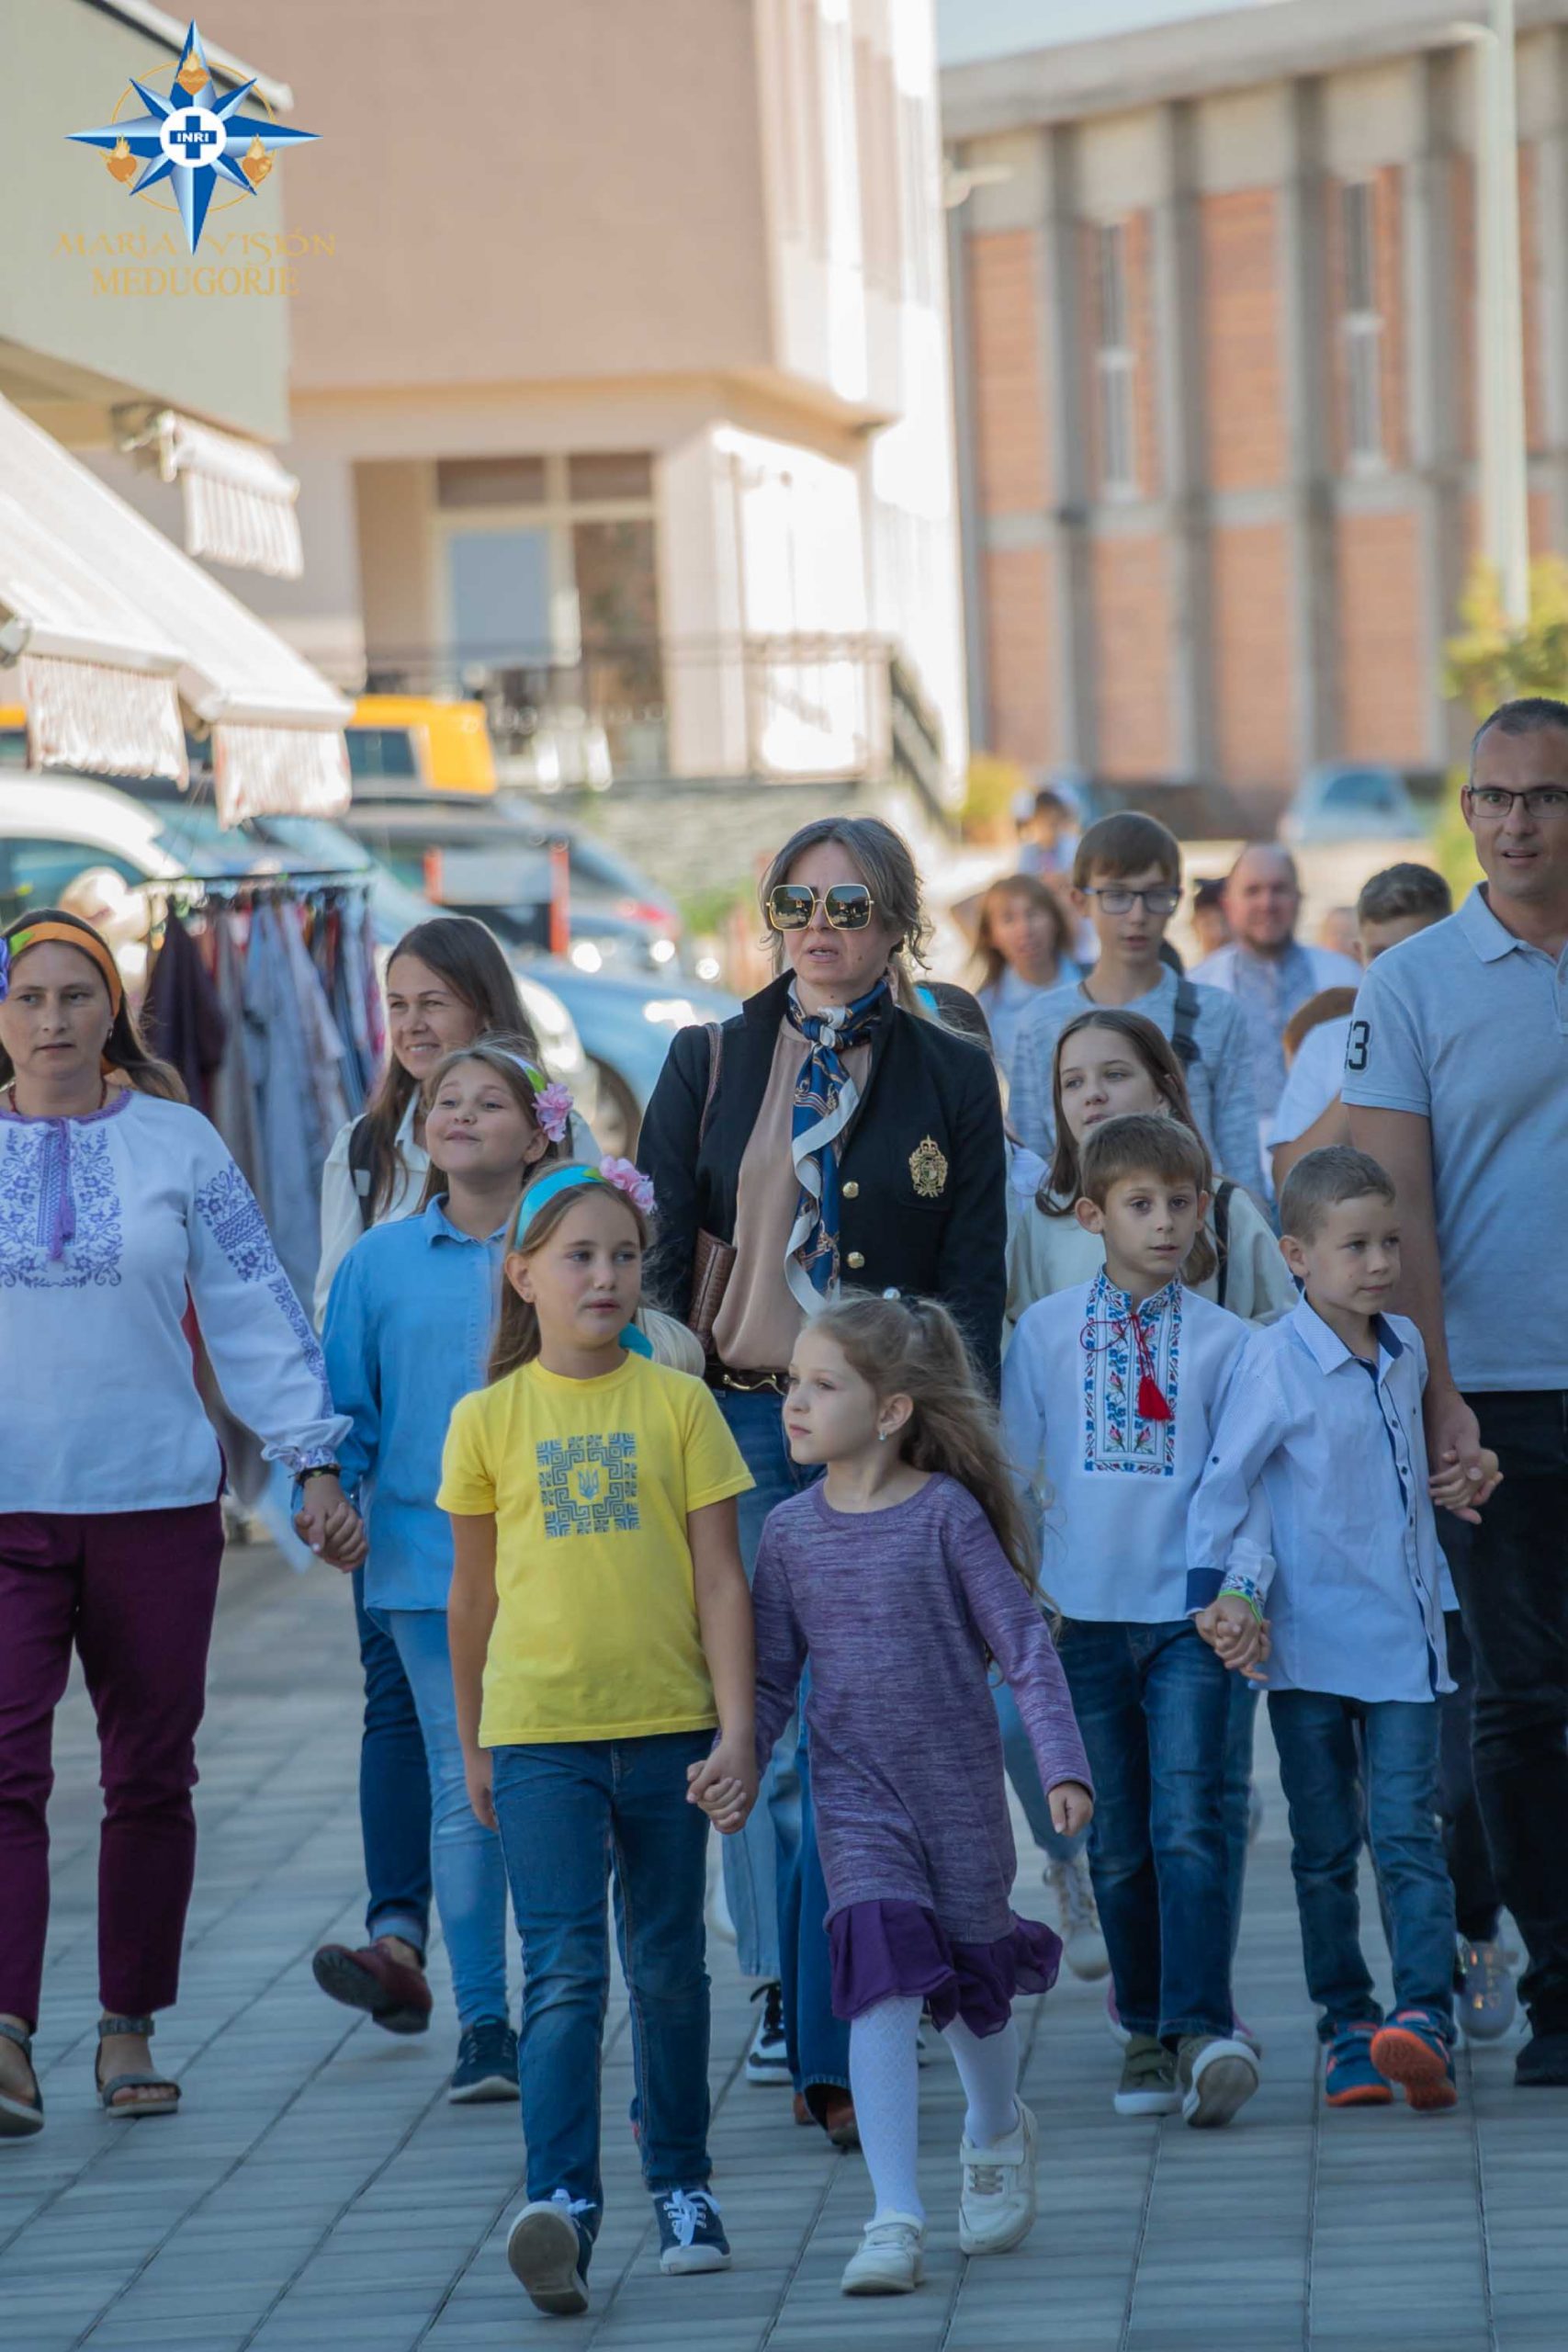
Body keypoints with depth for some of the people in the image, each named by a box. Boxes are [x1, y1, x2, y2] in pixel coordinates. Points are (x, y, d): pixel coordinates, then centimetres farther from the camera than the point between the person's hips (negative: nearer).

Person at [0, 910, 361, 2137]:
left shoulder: (177, 1142, 5)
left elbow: (256, 1309, 5)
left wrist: (315, 1458, -1)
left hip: (157, 1497, 1)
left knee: (152, 1774, 7)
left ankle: (131, 2026, 18)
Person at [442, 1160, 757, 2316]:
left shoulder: (678, 1404, 1)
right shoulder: (489, 1417, 1)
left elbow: (720, 1577, 0)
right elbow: (473, 1593, 10)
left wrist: (737, 1725, -6)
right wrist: (473, 1742, 15)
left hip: (668, 1725, 1)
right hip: (540, 1733, -1)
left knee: (669, 1969, 11)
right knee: (564, 1971, -11)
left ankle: (682, 2187, 25)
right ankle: (562, 2202, -18)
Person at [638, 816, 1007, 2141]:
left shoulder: (951, 1078, 7)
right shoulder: (710, 1065, 9)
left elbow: (976, 1282, 5)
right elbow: (656, 1249, 8)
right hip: (743, 1425, 1)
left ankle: (830, 2044, -5)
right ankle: (782, 1988, 17)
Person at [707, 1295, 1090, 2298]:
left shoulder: (947, 1513, -10)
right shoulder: (792, 1530, 0)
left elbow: (1025, 1643, -8)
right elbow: (772, 1674, 7)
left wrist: (1063, 1766, -14)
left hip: (959, 1784, -1)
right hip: (857, 1796, 1)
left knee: (972, 1978, 12)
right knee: (883, 1981, -14)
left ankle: (997, 2136, 44)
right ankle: (895, 2218, -14)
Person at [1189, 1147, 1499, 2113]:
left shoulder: (1406, 1348, 9)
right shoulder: (1276, 1360, -9)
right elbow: (1228, 1482, -9)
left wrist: (1446, 1484, 12)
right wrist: (1229, 1593, -17)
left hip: (1404, 1636, 3)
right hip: (1311, 1643, -3)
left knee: (1407, 1832, -8)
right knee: (1326, 1847, 5)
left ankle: (1425, 2021, -15)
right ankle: (1346, 2026, 13)